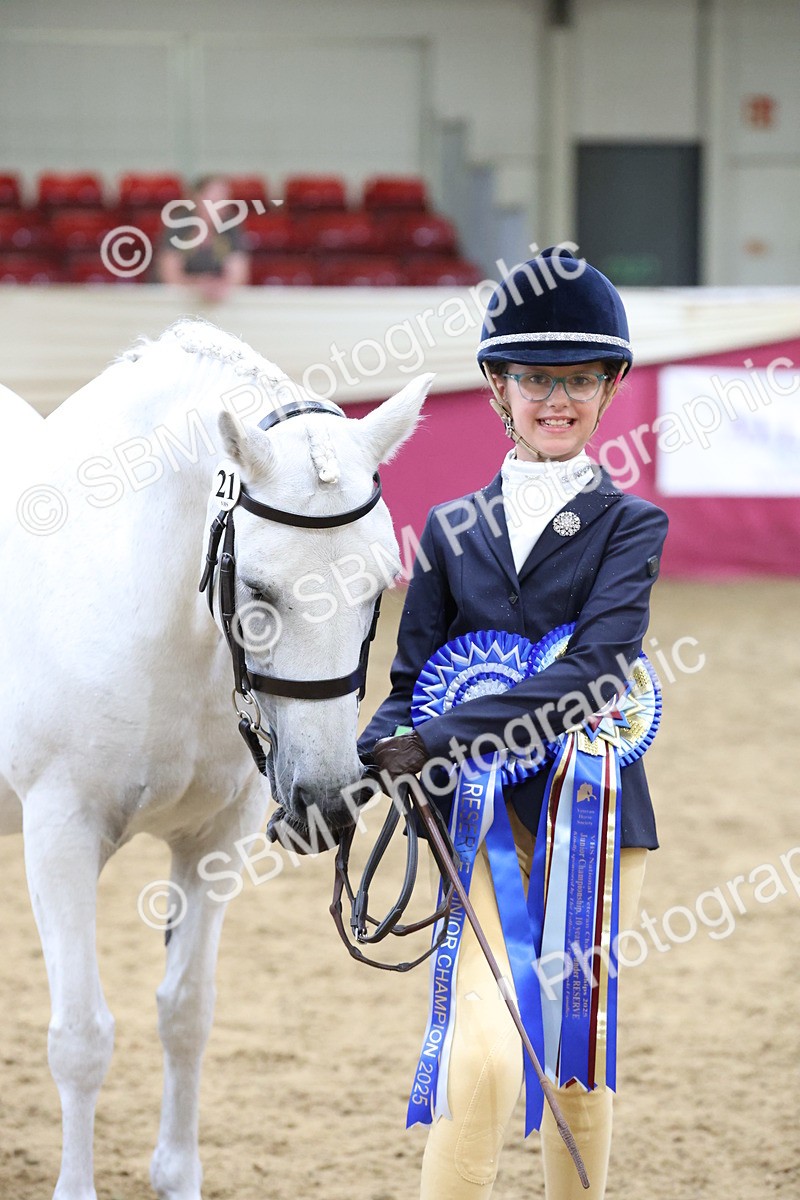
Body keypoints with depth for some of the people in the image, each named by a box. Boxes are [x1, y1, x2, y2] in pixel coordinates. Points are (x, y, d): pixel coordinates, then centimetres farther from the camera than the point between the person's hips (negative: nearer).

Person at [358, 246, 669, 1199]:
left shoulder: (630, 524, 0)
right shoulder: (451, 531, 10)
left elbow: (596, 671, -15)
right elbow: (411, 682, 9)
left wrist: (438, 741, -23)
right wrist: (362, 764, -14)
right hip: (479, 810, 1)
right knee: (487, 1051, -16)